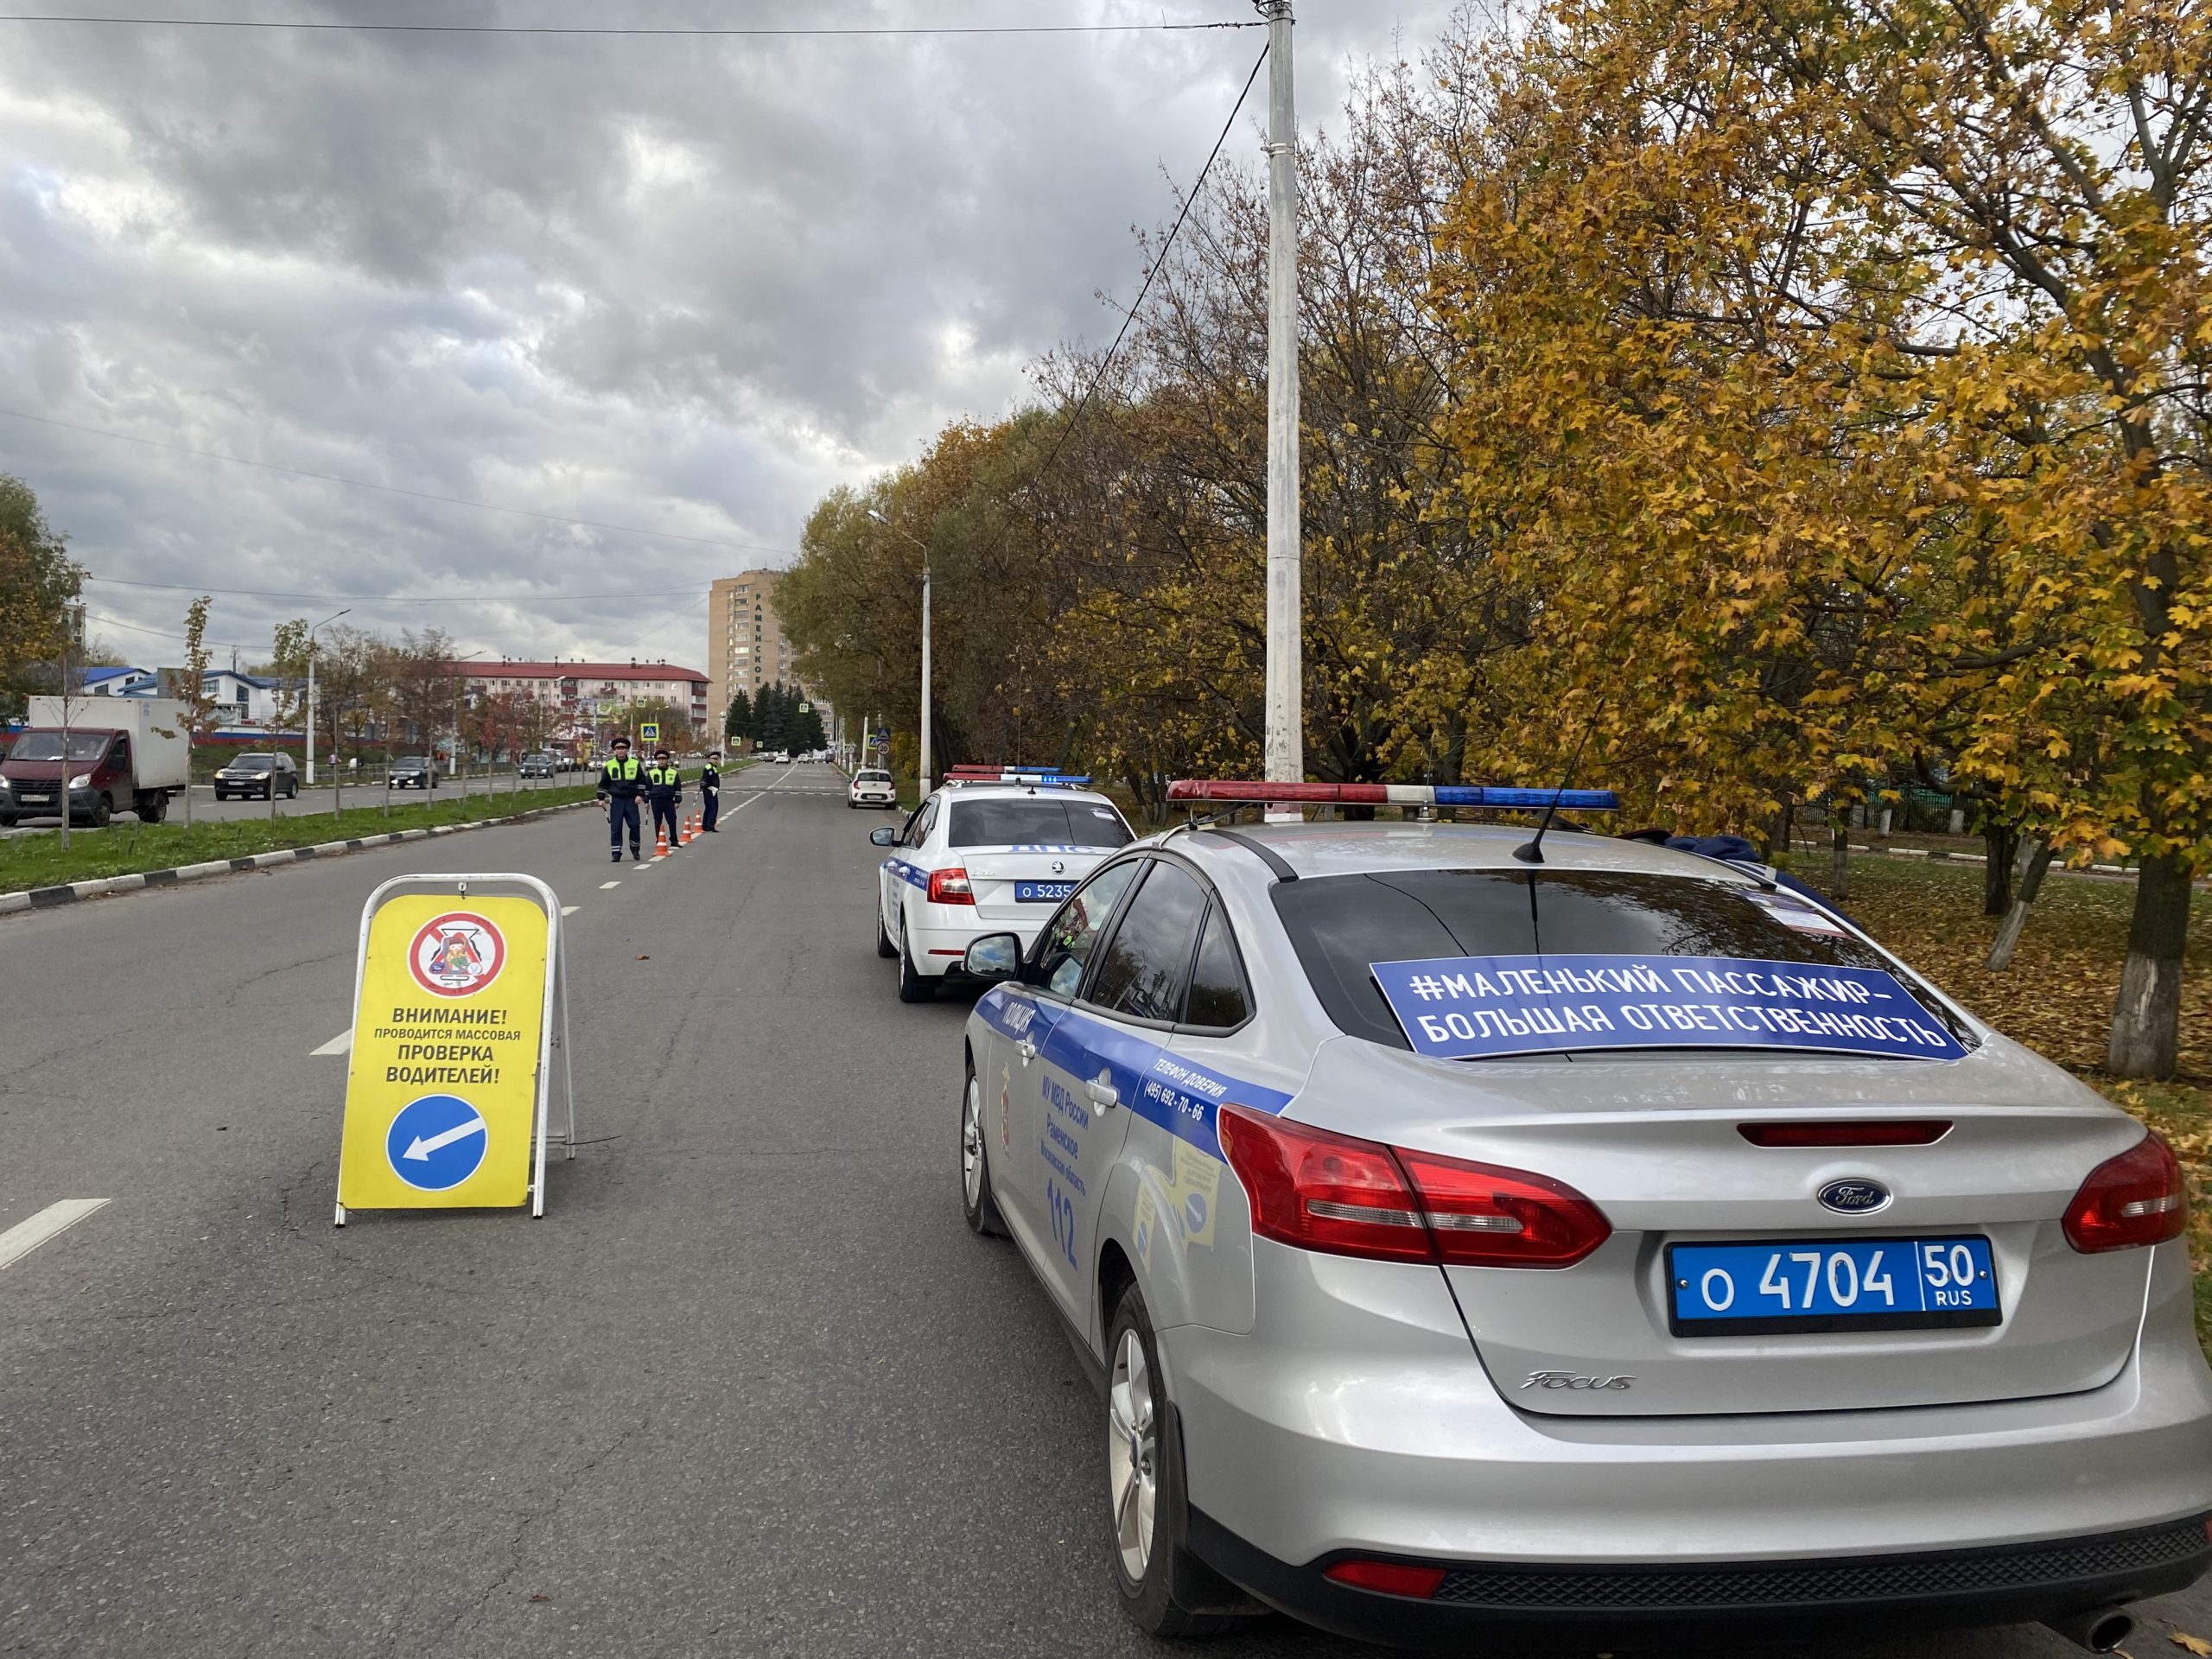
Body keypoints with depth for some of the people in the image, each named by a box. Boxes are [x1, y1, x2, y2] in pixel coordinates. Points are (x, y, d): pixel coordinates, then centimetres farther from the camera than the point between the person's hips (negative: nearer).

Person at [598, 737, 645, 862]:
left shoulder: (635, 764, 4)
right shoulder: (609, 765, 4)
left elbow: (641, 780, 10)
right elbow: (603, 783, 10)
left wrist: (639, 794, -1)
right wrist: (601, 798, 4)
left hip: (631, 800, 0)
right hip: (616, 800, 0)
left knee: (635, 825, -3)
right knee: (615, 827, -2)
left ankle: (635, 849, 17)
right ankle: (616, 853, 3)